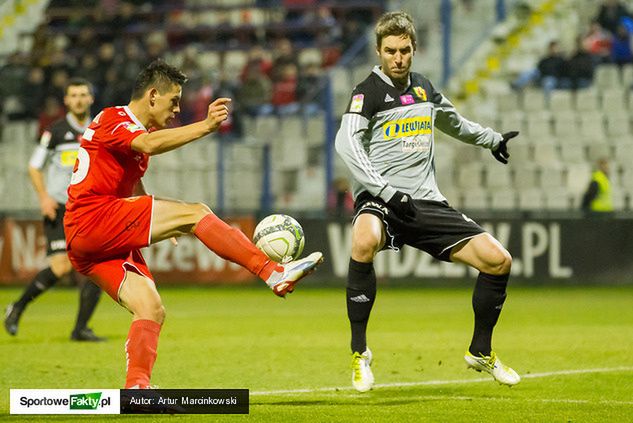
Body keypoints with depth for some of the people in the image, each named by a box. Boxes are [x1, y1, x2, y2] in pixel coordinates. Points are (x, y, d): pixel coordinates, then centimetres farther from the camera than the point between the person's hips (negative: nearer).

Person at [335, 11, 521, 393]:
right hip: (379, 201, -6)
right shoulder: (368, 92, -4)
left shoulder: (424, 87, 15)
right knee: (364, 243, -40)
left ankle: (481, 352, 20)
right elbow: (347, 144, -19)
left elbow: (453, 122, 37)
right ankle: (360, 353, -24)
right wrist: (388, 193, -27)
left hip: (427, 202, 6)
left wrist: (493, 140, 50)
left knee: (498, 261, -3)